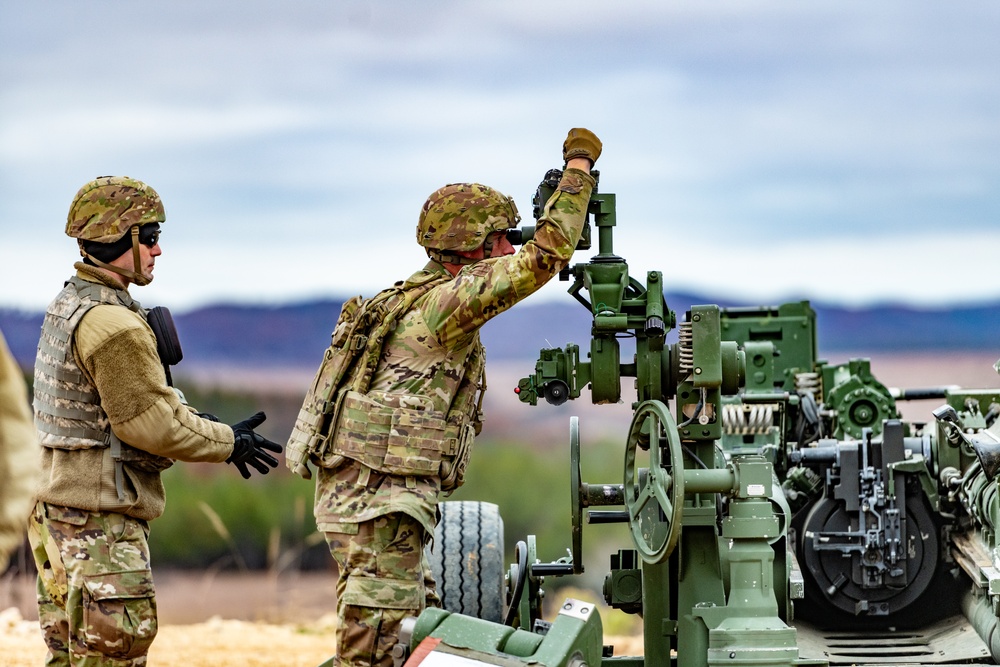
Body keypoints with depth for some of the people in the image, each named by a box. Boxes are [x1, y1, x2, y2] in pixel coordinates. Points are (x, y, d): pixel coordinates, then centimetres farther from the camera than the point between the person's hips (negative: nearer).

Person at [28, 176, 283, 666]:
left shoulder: (67, 305, 12)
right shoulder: (114, 325, -20)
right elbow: (152, 424, -19)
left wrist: (204, 425, 10)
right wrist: (227, 442, -6)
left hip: (57, 506, 10)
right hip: (101, 518, -10)